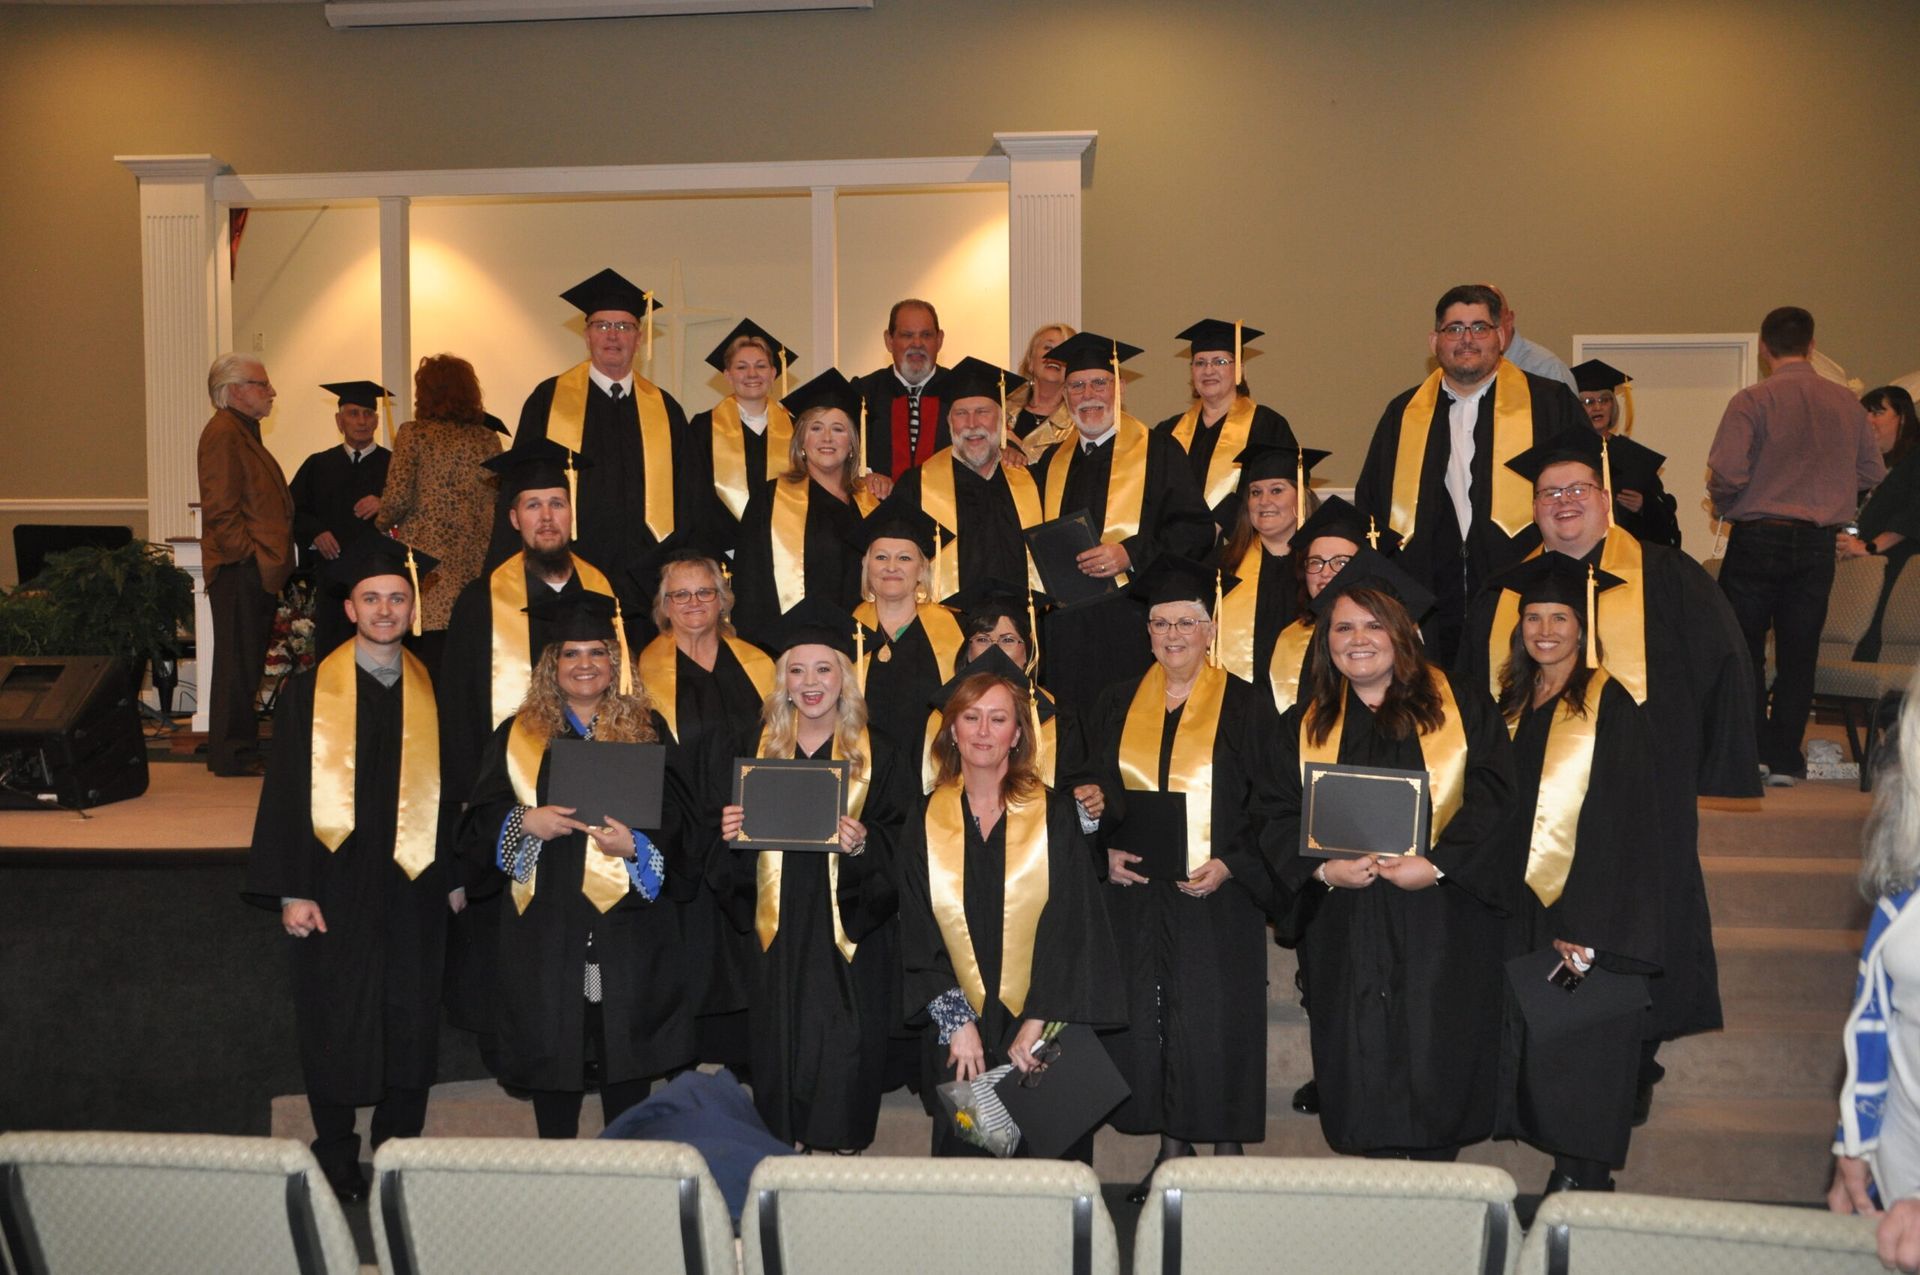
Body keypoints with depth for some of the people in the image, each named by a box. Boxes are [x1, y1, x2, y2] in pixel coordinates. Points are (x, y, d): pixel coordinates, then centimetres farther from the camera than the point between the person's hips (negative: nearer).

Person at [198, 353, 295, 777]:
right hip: (238, 569, -10)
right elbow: (220, 508, -19)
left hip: (254, 569, 10)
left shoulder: (242, 432, 20)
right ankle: (232, 753, 0)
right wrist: (249, 553, -18)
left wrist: (271, 560, 17)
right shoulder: (222, 433, -12)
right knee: (238, 660, -5)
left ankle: (238, 746, 20)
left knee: (247, 660, 13)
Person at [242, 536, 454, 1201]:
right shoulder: (311, 692, -2)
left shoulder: (432, 692, 6)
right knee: (334, 1027, 6)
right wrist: (290, 891, -8)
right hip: (334, 887, -2)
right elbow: (286, 794, -3)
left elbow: (450, 789, 10)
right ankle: (336, 1162, 22)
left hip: (413, 889, 2)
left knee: (409, 1027, 8)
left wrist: (455, 875, 8)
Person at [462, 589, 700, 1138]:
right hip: (546, 924, 1)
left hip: (628, 923, 0)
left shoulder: (646, 729, 6)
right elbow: (478, 823, 6)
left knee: (626, 1057, 3)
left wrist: (635, 844, -17)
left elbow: (679, 821, 1)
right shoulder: (519, 735, 8)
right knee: (552, 1047, 5)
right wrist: (524, 821, -13)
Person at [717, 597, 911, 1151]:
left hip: (849, 936, -2)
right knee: (782, 1045, 4)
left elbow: (903, 841, -3)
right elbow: (736, 846, 12)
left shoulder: (877, 756, 1)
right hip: (778, 933, 2)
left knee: (842, 1053, -3)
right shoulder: (756, 750, 9)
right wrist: (729, 831, -9)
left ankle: (838, 1150, 13)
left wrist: (864, 844, -21)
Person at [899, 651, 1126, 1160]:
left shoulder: (1055, 815, -1)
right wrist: (955, 1022, -9)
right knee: (963, 1155, 5)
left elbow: (1071, 929, -6)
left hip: (1044, 1029, -1)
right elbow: (918, 940, 2)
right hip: (957, 1039, 2)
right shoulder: (927, 824, 4)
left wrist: (1035, 1024, -13)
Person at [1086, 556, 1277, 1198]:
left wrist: (1230, 864, -14)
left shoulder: (1245, 707, 0)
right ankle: (1170, 1146, 20)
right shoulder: (1118, 706, 10)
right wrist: (1108, 851, -3)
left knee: (1217, 1022, -2)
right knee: (1146, 1020, 6)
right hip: (1136, 891, 3)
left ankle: (1228, 1150, 14)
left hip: (1217, 893, -3)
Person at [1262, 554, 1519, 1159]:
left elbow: (1495, 797, -3)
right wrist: (1323, 869, -13)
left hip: (1441, 918, -2)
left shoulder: (1462, 708, 4)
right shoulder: (1302, 727, 10)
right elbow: (1280, 817, 6)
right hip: (1343, 925, 2)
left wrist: (1438, 864, -16)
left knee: (1434, 1058, -1)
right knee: (1360, 1062, 4)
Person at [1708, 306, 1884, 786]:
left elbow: (1727, 473, -19)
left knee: (1745, 648, 8)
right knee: (1798, 652, 8)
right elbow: (1873, 476, 7)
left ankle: (1755, 751, 5)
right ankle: (1785, 760, 10)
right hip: (1819, 543, 3)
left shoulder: (1752, 401, -11)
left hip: (1758, 536, -3)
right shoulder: (1847, 403, 3)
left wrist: (1722, 506, 1)